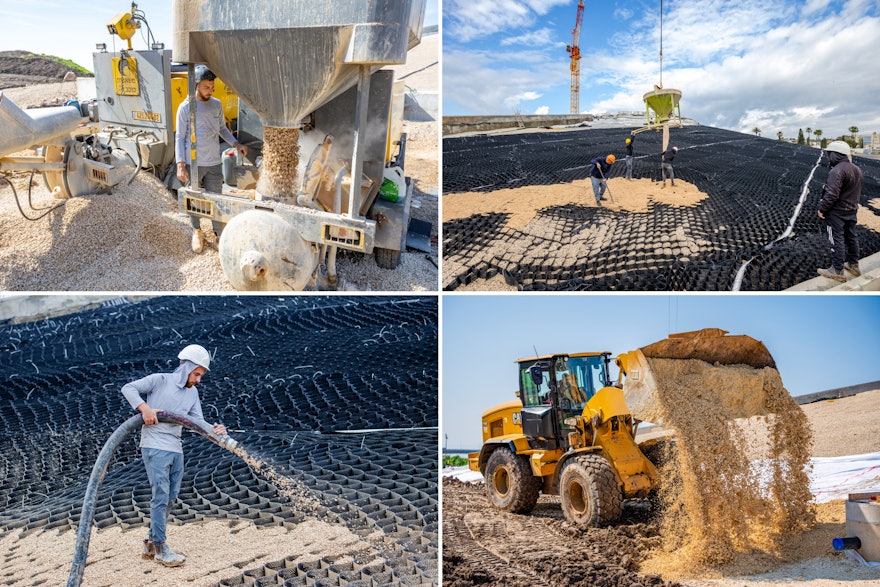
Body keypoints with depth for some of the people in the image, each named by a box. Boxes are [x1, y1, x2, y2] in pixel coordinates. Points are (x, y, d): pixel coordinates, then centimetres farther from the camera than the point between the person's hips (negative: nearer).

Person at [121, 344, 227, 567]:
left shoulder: (192, 393, 12)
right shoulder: (160, 380, -5)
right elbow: (128, 388, -8)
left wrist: (214, 429, -14)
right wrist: (144, 408, -23)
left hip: (176, 450, 7)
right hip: (154, 447, -7)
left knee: (169, 498, 10)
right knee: (161, 496, -9)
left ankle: (151, 544, 23)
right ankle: (160, 548, -2)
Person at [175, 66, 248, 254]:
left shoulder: (217, 105, 4)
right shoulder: (185, 108, -8)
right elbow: (180, 137, -6)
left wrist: (236, 144, 2)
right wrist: (180, 164, -13)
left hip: (214, 163, 3)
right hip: (193, 164, -2)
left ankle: (219, 233, 18)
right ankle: (197, 231, 30)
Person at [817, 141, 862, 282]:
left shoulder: (837, 171, -23)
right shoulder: (856, 169, 8)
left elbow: (832, 194, -27)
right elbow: (856, 191, 16)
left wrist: (822, 208, -18)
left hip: (837, 212, -9)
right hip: (852, 210, 9)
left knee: (837, 240, -2)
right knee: (851, 237, 18)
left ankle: (837, 271, 3)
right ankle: (853, 265, 29)